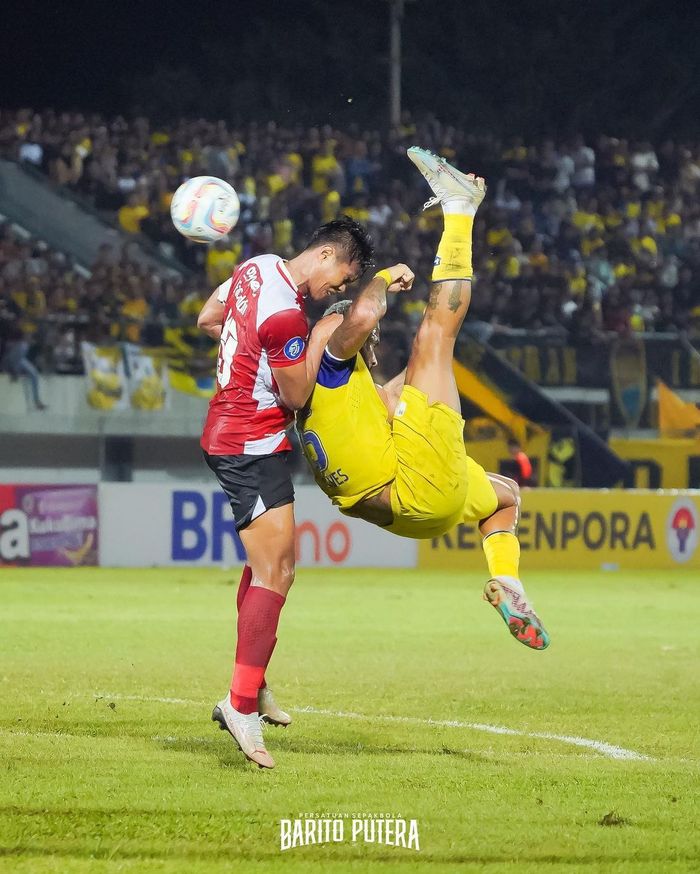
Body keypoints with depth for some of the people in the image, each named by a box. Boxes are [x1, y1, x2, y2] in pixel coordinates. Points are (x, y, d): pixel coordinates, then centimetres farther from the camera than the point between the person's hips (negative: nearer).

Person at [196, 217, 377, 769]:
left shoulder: (258, 267, 4)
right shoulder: (286, 315, -25)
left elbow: (207, 320, 20)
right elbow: (297, 397, -16)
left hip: (227, 429, 11)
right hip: (253, 447, -11)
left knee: (271, 561, 20)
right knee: (275, 574, -15)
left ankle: (251, 689, 25)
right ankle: (243, 706, -19)